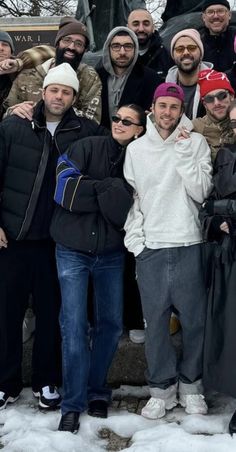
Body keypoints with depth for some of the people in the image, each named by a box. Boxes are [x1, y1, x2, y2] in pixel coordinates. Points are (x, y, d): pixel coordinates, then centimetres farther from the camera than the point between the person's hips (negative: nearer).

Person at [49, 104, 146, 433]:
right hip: (73, 251, -3)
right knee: (74, 326, -5)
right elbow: (65, 189, -17)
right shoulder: (87, 148, -4)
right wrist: (110, 190, -14)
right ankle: (73, 404, 7)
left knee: (111, 324, 9)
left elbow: (132, 212, -3)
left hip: (112, 253, 4)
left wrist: (96, 189, -14)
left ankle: (97, 390, 28)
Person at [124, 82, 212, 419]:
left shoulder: (196, 142, 4)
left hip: (188, 246, -1)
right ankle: (162, 388, 21)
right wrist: (135, 238, 0)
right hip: (149, 249, 1)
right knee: (155, 322, 6)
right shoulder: (136, 149, 9)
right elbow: (130, 198, 9)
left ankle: (191, 385, 25)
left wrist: (183, 150, -11)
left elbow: (200, 193, -5)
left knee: (194, 320, 6)